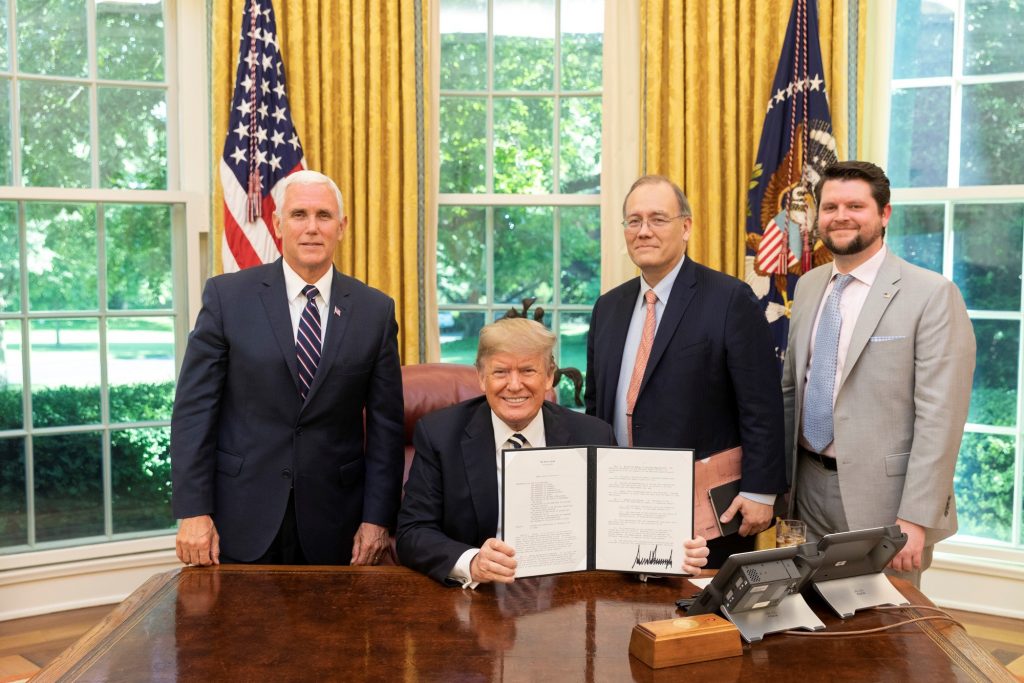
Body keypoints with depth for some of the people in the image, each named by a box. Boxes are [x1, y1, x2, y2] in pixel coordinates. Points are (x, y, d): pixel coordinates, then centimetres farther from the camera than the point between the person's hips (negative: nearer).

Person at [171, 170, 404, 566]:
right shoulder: (227, 296, -3)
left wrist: (377, 519, -2)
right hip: (241, 521, -1)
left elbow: (384, 424, 3)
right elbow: (194, 408, -3)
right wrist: (193, 512, -8)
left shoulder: (375, 310, 1)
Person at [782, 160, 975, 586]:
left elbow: (939, 418, -15)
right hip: (810, 486, 6)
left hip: (881, 497, -5)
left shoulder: (932, 295, -11)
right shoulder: (808, 286, 9)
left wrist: (916, 518, -18)